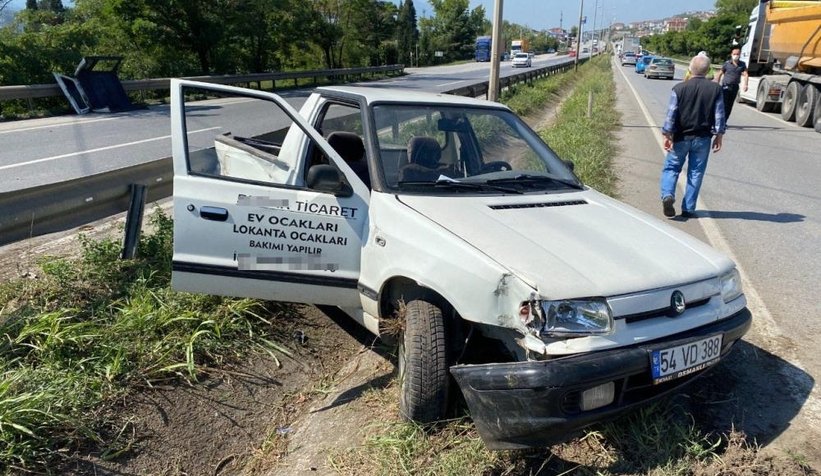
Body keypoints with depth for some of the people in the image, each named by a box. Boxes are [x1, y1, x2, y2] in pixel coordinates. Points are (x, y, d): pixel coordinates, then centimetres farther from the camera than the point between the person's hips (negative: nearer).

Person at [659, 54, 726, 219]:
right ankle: (688, 209, 12)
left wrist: (667, 135, -5)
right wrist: (718, 136, 7)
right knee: (696, 173, 9)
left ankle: (667, 195, -12)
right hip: (703, 138, 1)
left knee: (671, 167, 12)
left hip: (681, 137, -1)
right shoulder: (716, 89, -3)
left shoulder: (679, 88, -9)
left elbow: (671, 114, -10)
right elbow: (719, 115, -1)